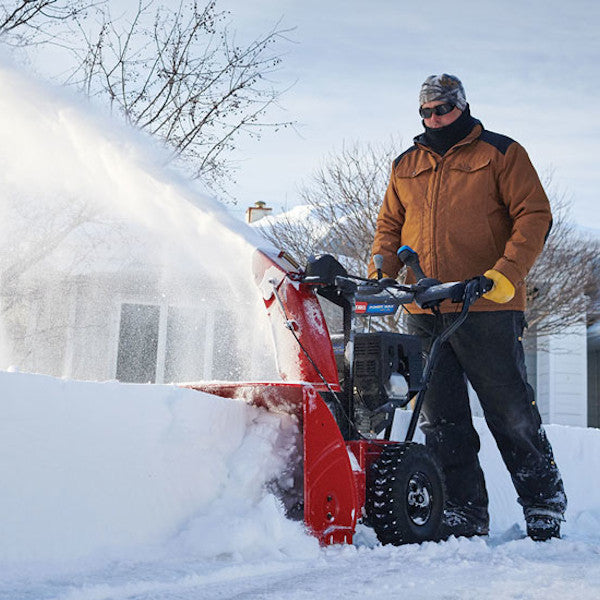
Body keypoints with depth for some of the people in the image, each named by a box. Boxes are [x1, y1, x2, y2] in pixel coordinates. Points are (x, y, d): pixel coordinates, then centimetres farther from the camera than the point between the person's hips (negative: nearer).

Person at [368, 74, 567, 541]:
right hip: (423, 314, 5)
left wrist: (507, 273, -16)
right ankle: (463, 517, 13)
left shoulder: (501, 153, 5)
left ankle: (545, 506, 15)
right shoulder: (405, 166, 18)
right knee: (442, 421, 5)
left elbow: (534, 215, -2)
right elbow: (390, 227, 21)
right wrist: (379, 277, 3)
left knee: (512, 413, 0)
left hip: (486, 309, -4)